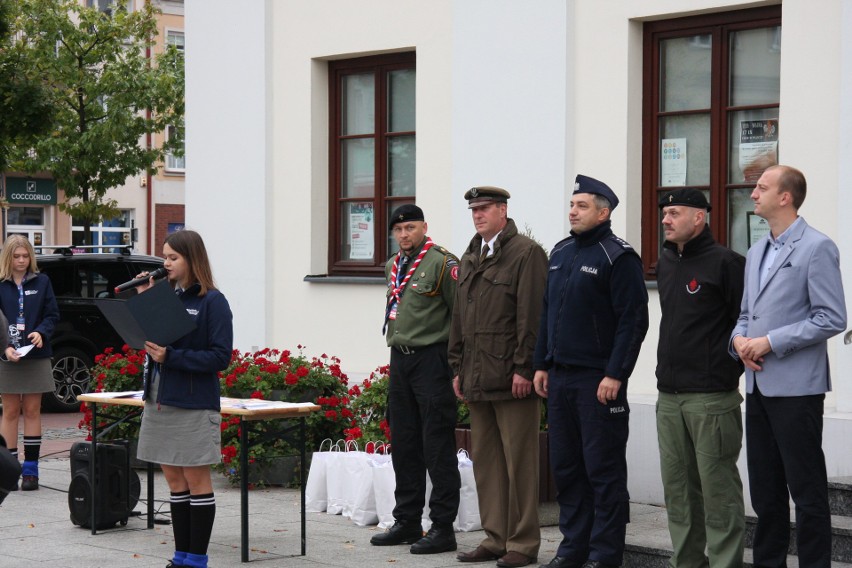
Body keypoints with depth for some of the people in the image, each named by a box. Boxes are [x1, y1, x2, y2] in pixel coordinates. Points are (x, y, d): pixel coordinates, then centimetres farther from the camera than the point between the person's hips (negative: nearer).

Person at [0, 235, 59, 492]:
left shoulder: (41, 282, 4)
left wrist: (41, 333, -16)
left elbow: (52, 314, 4)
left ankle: (30, 470, 8)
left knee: (32, 411, 4)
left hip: (36, 356, 1)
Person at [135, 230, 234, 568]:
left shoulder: (212, 301, -9)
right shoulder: (164, 295, 10)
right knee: (174, 480, 12)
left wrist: (171, 357, -20)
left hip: (193, 404, -7)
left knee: (196, 481, 1)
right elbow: (146, 339, 9)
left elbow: (221, 356, -14)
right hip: (160, 401, 7)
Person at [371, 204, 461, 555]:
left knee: (437, 446, -5)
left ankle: (443, 528, -1)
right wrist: (397, 347, 18)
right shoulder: (394, 267, 14)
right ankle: (407, 522, 21)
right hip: (399, 361, 8)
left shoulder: (442, 263, -11)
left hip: (431, 360, -8)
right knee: (404, 444, 12)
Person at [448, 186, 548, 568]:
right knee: (485, 460, 10)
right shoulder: (469, 259, 19)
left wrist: (524, 369, -16)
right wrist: (458, 368, 17)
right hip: (478, 379, 8)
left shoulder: (526, 253, -5)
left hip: (512, 378, -8)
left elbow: (532, 315, -12)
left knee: (519, 461, -3)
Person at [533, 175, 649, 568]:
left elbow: (633, 321, -14)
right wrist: (541, 365, 14)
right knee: (566, 467, 11)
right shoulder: (561, 253, 14)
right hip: (559, 378, 7)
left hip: (599, 381, -7)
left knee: (604, 469, -1)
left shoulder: (618, 257, -9)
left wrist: (615, 375, -17)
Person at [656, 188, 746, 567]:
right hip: (669, 396, 8)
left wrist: (729, 369, -8)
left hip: (711, 397, -8)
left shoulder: (724, 263, -9)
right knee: (677, 490, 12)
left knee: (718, 489, -5)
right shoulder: (665, 263, 15)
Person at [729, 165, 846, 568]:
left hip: (796, 387, -8)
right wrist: (739, 338, 0)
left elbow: (832, 319, -14)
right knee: (765, 489, 12)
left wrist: (771, 342, -16)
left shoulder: (816, 248, -8)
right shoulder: (756, 253, 17)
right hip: (758, 384, 8)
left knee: (807, 489, -2)